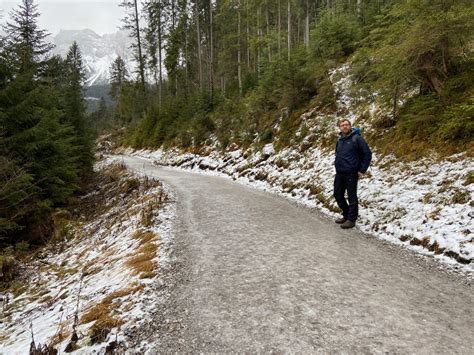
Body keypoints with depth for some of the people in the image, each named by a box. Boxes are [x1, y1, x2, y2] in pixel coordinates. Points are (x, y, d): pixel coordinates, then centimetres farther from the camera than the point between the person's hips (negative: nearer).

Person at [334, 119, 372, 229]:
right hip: (339, 173, 7)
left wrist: (362, 170, -10)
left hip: (351, 174, -7)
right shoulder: (339, 140, 12)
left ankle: (351, 219, 12)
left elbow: (367, 154, -9)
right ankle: (346, 215, 30)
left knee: (352, 197, 1)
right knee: (338, 195, 13)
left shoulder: (356, 138, -8)